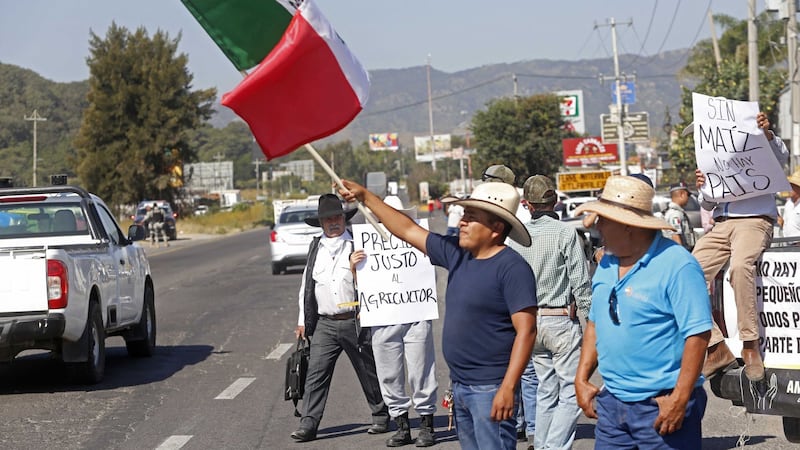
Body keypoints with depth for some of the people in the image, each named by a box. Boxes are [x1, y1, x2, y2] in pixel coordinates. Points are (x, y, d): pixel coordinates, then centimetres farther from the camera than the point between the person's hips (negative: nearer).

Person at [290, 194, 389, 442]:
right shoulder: (315, 248, 13)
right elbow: (306, 285, 17)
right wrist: (303, 321, 16)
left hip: (355, 322, -3)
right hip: (324, 324, 3)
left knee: (368, 372, 8)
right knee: (316, 374, -5)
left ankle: (381, 416, 23)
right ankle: (308, 424, -6)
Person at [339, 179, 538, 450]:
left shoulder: (512, 267, -13)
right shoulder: (458, 255, 10)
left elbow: (526, 331, -18)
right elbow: (409, 231, 20)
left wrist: (508, 388, -24)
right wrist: (366, 197, 21)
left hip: (491, 390, -9)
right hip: (460, 386, 9)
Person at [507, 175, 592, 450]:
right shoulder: (565, 233, -10)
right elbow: (581, 282, -11)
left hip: (531, 321, 6)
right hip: (561, 319, -6)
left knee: (546, 390, 16)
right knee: (571, 391, -5)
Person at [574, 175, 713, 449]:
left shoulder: (677, 266, -14)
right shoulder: (607, 264, 11)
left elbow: (698, 334, -18)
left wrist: (680, 398, -21)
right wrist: (582, 379, 11)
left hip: (662, 405, -7)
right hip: (611, 402, 7)